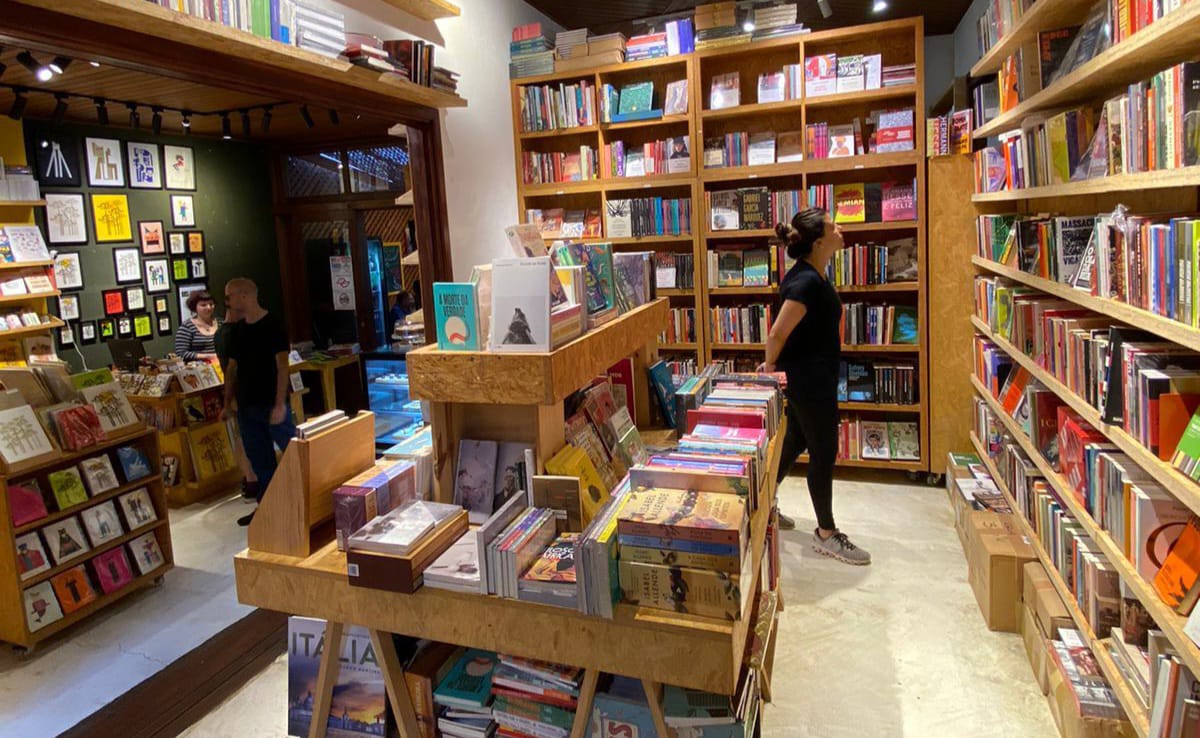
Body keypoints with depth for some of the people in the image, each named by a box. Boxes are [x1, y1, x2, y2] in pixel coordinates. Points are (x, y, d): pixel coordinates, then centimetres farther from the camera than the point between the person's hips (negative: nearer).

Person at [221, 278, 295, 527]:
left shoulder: (272, 326, -10)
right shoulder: (237, 330, 10)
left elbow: (282, 366, -15)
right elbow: (232, 368, 16)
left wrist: (280, 404, -20)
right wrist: (227, 403, 12)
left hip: (271, 404, -7)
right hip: (246, 406, 7)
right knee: (259, 459, 13)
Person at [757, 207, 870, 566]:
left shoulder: (808, 275, 8)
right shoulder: (807, 282, -23)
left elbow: (789, 332, 16)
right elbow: (776, 335, -25)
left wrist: (774, 365, 13)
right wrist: (771, 370, -9)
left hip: (807, 377, 10)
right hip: (810, 380, -10)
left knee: (796, 442, 20)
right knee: (824, 453, 2)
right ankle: (826, 534, 17)